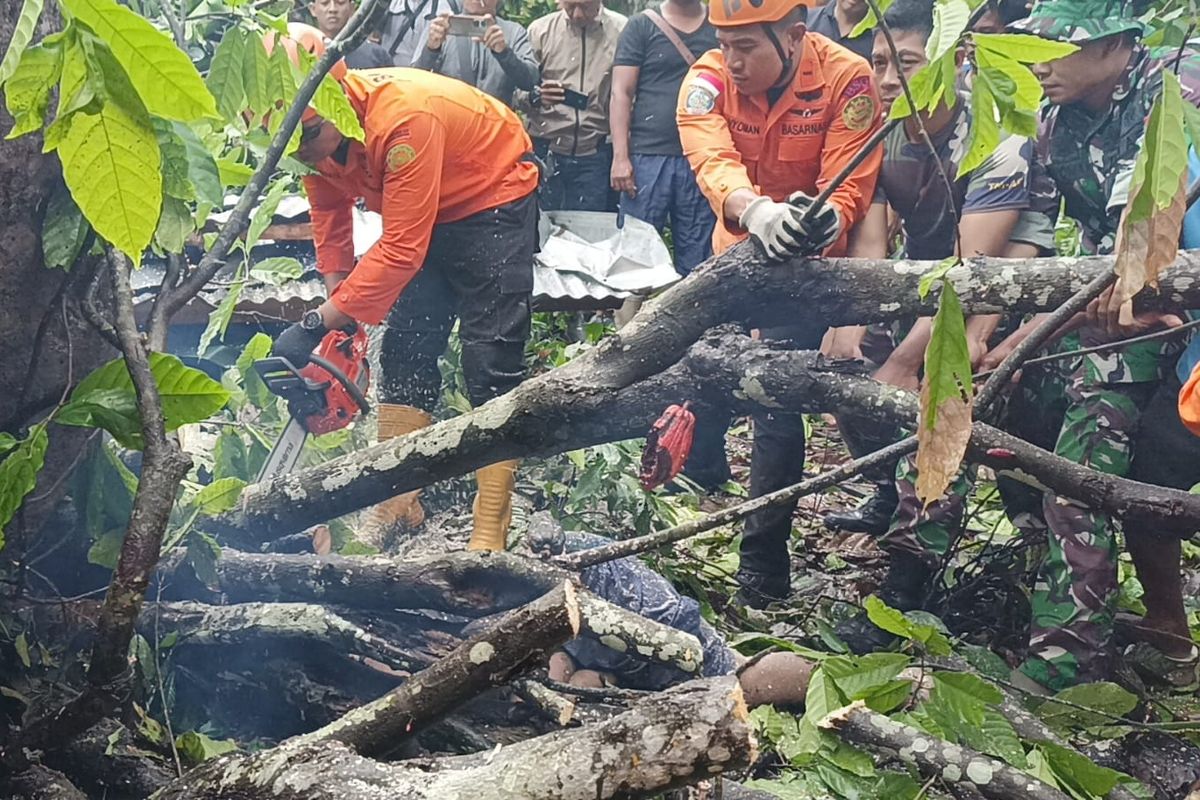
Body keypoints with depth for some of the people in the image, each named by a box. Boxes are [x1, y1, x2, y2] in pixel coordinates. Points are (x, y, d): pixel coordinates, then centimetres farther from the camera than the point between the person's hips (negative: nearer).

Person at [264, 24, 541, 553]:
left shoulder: (401, 116, -37)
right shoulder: (322, 133, -14)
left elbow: (401, 250, -37)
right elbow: (330, 220, 3)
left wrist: (321, 323, -36)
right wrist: (339, 303, -8)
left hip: (495, 201, -8)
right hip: (429, 212, 8)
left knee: (490, 360, -12)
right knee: (405, 350, 4)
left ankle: (490, 532, -12)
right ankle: (398, 504, 11)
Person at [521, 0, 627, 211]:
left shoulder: (623, 31, -3)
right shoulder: (540, 30, 1)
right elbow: (517, 91, 3)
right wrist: (535, 97, -19)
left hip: (595, 155, -1)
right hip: (545, 152, 1)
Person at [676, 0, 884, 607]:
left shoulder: (847, 79, -23)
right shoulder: (708, 81, -17)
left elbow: (850, 186, -25)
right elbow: (712, 162, -34)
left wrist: (827, 220, -49)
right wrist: (757, 211, -55)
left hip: (811, 254, -4)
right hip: (740, 242, 4)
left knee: (775, 397, -12)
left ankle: (762, 568, -3)